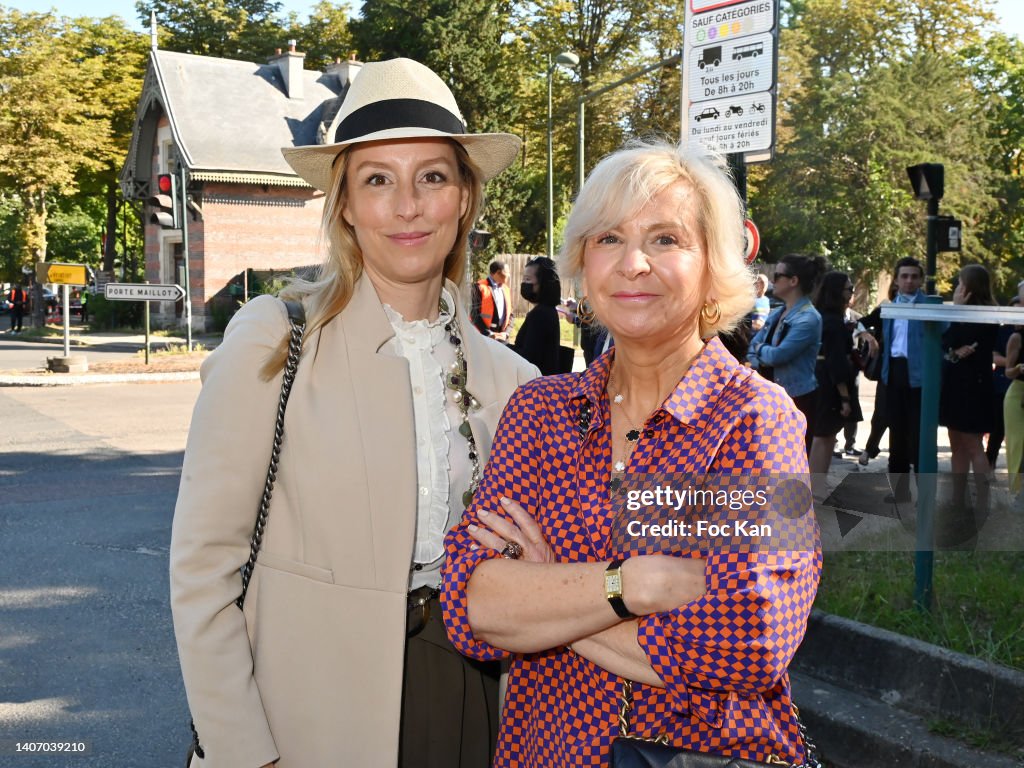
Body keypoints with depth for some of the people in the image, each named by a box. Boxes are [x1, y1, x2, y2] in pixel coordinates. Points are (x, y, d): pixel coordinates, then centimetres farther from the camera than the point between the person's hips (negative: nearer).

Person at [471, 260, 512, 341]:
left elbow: (509, 314, 16)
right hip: (485, 337, -6)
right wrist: (489, 334, -15)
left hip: (502, 337, 6)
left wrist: (505, 332, -1)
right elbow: (475, 314, -10)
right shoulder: (481, 287, -5)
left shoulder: (506, 289, 14)